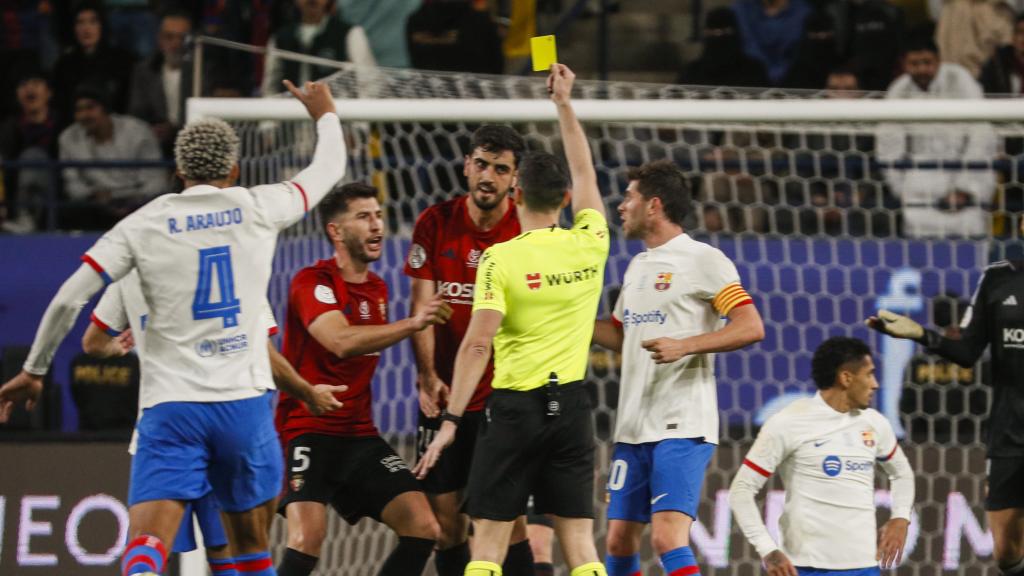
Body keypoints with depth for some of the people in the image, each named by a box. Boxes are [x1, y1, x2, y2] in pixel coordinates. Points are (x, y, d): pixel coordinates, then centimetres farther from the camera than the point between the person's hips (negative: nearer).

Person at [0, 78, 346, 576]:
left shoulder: (145, 224, 2)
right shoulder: (257, 209, 4)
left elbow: (68, 298, -2)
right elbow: (328, 170, 22)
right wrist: (325, 113, 42)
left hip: (170, 407, -1)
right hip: (244, 404, 2)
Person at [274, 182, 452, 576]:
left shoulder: (378, 289, 14)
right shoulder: (313, 282, -11)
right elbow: (342, 341, -28)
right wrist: (412, 324, -38)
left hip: (360, 436, 8)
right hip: (307, 432, -8)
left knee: (423, 528, -4)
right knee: (308, 537, -27)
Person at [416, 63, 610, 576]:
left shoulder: (501, 259, -9)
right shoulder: (589, 245, 3)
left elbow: (477, 343, -15)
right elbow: (584, 173, 21)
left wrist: (451, 420, -12)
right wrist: (564, 104, 30)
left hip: (515, 405, -4)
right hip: (572, 405, 4)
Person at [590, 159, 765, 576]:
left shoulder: (702, 260, -6)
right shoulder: (638, 266, 19)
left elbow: (751, 327, -14)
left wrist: (685, 345, -24)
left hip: (682, 428, -8)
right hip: (632, 428, 8)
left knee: (668, 540, -20)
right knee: (619, 541, 8)